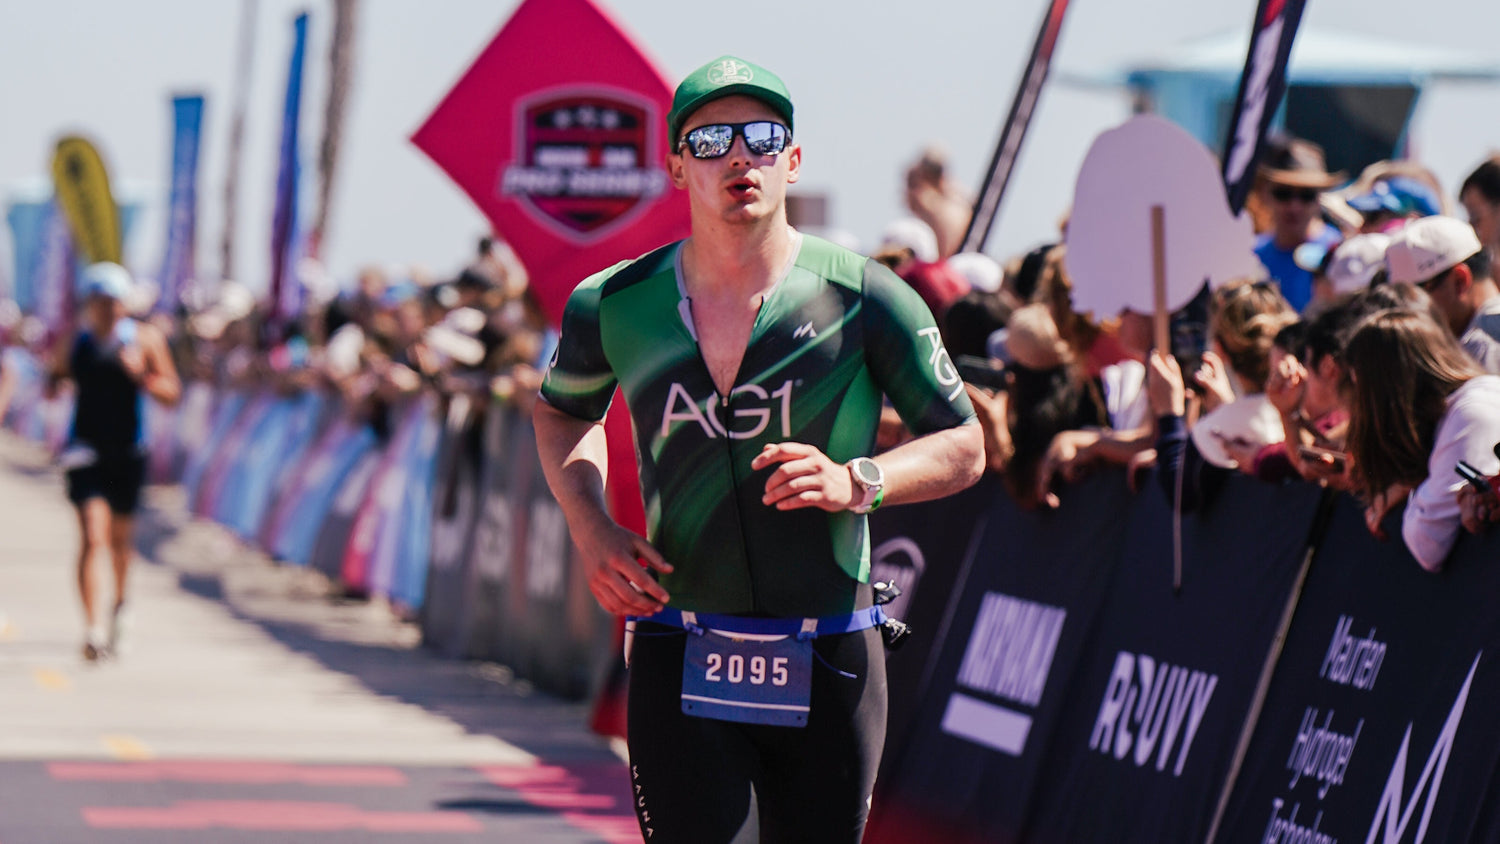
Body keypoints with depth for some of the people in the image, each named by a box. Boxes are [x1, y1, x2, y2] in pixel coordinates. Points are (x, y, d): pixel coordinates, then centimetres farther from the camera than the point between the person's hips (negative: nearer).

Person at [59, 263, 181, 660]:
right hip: (86, 451, -1)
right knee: (93, 538, -16)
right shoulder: (73, 340, -1)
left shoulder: (145, 339, -3)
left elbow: (172, 393, -5)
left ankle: (119, 602, 46)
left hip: (129, 453, 1)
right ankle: (92, 629, -20)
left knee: (120, 538, 17)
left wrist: (140, 374, -20)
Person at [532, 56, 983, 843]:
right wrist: (591, 529, 3)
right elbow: (561, 410, 22)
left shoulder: (864, 298, -5)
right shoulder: (612, 305, 1)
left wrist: (857, 482, -18)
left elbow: (964, 448, 2)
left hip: (829, 667, 0)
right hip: (680, 660, 0)